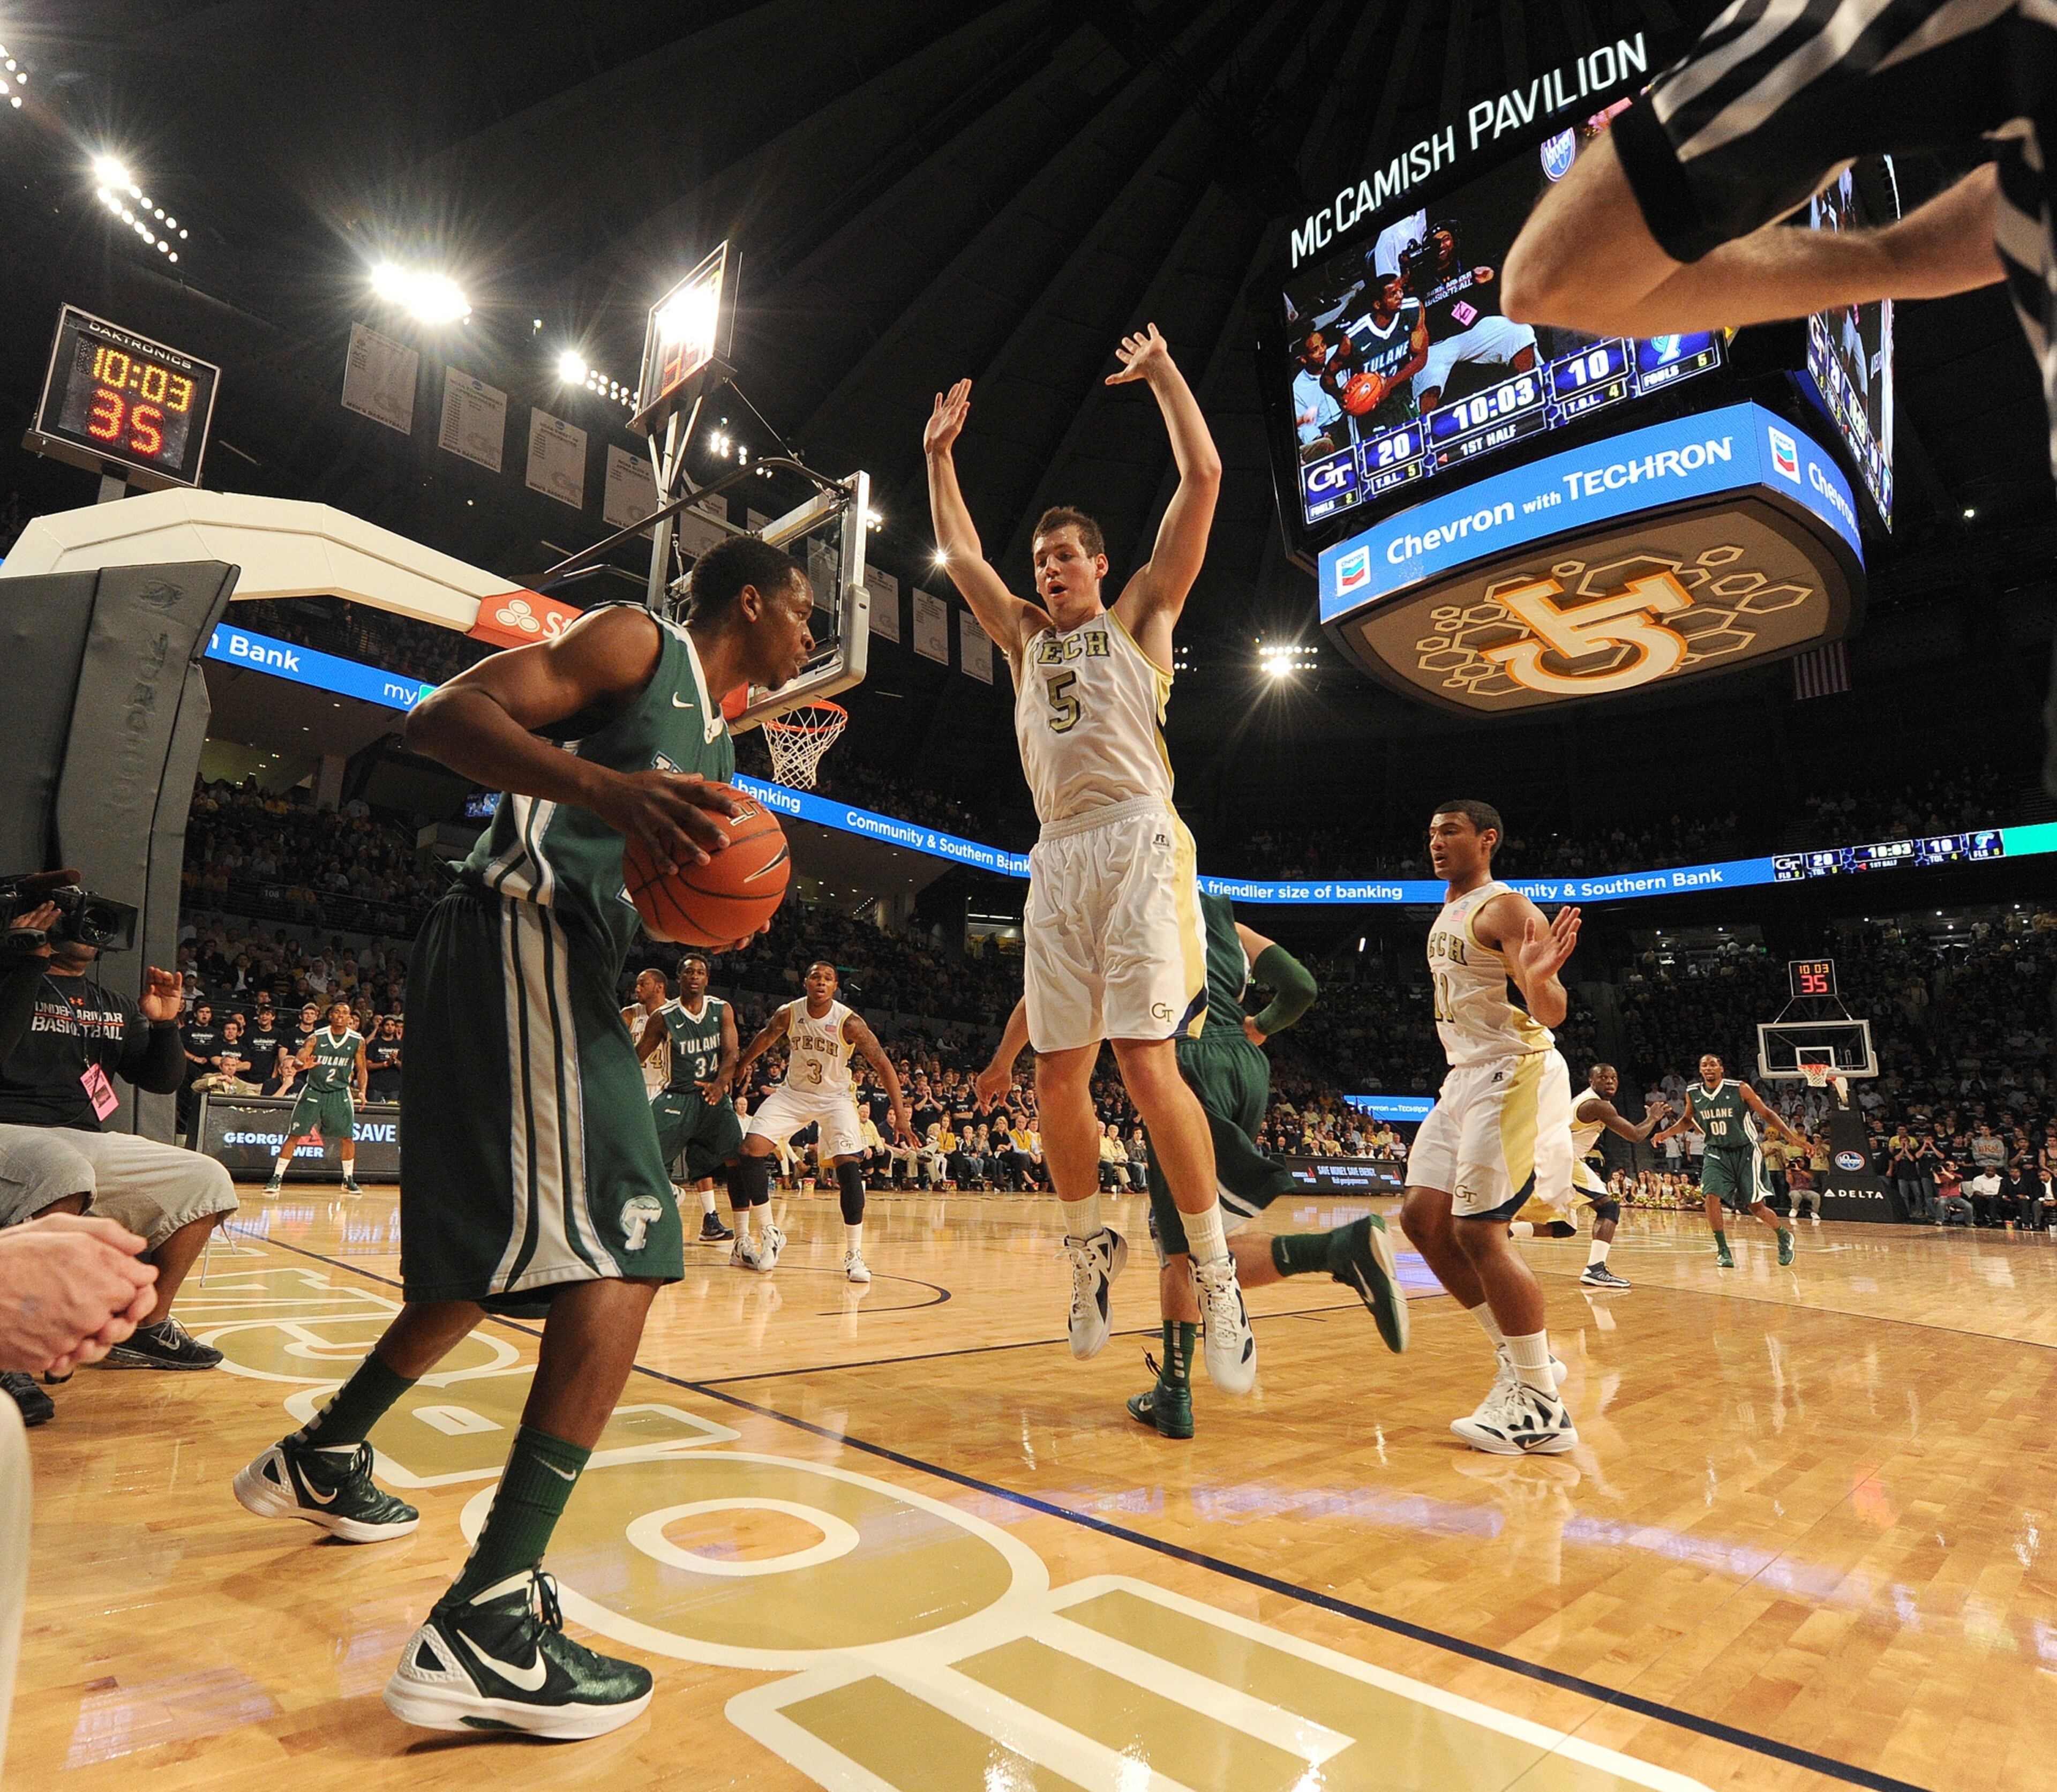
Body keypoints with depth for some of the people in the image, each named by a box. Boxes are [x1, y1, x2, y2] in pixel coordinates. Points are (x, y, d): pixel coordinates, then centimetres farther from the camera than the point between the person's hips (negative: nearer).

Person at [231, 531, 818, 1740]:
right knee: (624, 1251, -19)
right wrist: (607, 786, -31)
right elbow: (444, 715, -12)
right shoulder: (639, 643, -2)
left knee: (505, 1252, 21)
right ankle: (488, 1627, -18)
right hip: (518, 940, -10)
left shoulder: (719, 742, 24)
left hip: (566, 963, 11)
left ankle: (317, 1463, 40)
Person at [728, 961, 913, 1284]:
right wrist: (740, 1066, 24)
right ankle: (769, 1233, 4)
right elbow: (765, 1039, 9)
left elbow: (883, 1065, -20)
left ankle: (854, 1254, -9)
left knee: (849, 1164, -19)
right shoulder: (787, 1014, -14)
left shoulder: (849, 1022, -23)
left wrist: (900, 1114, -26)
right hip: (793, 1093, 3)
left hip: (834, 1098, -3)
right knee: (750, 1150, -12)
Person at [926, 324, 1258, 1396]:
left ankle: (1215, 1273, -2)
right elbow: (958, 553, 34)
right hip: (1057, 858, 5)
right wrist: (941, 453, 37)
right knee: (1057, 1078, 2)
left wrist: (1162, 373, 16)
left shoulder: (1140, 615, 15)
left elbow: (1202, 479, 9)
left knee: (1146, 1067, -16)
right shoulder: (1027, 639, 27)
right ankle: (1093, 1248, 22)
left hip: (1135, 840, -5)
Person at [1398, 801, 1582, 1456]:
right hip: (1466, 1078, 9)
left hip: (1513, 1075, -9)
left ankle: (1543, 1409, -1)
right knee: (1422, 1217, 5)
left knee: (1478, 1230, -13)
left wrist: (1541, 979, -42)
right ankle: (1517, 1354, 17)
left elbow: (1552, 1013, -22)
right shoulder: (1447, 916, 17)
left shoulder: (1506, 909, -12)